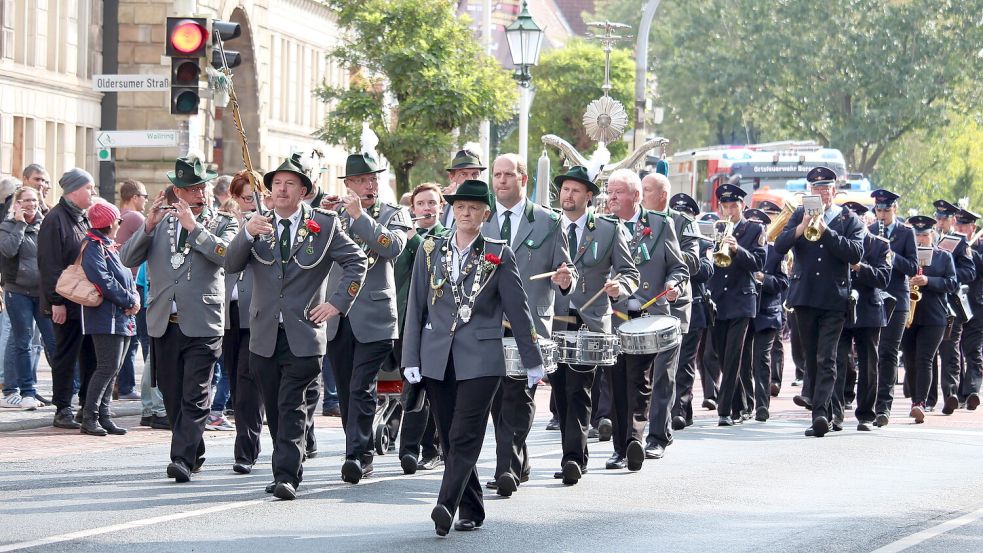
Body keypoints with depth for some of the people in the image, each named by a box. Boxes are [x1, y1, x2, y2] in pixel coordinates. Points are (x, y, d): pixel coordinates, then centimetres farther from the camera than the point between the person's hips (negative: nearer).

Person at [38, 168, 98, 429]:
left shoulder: (83, 219, 16)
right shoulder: (55, 220, -12)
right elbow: (49, 264, -16)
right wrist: (56, 301, -19)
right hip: (67, 303, -8)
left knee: (90, 356, 8)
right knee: (66, 355, -2)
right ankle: (63, 410, 4)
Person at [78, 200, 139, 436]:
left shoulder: (110, 247, 21)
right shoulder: (94, 247, -10)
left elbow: (127, 277, 19)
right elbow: (104, 281, -20)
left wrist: (134, 297, -1)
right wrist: (129, 301, -14)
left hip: (122, 318, 10)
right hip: (106, 317, -10)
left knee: (113, 368, 8)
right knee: (108, 367, -13)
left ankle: (104, 416, 11)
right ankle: (89, 418, -10)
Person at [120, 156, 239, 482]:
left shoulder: (222, 224, 6)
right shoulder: (160, 224, 13)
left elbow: (227, 254, -14)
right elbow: (128, 259, 3)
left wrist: (193, 226, -15)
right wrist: (149, 226, -10)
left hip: (203, 325, -4)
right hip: (164, 325, 4)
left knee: (194, 399, -10)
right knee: (172, 398, 10)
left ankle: (183, 459, -14)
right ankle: (194, 454, 23)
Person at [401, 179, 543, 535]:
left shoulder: (498, 255, 3)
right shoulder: (430, 251, 10)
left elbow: (517, 309, 5)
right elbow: (416, 308, 10)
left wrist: (532, 360, 6)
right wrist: (411, 359, 4)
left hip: (480, 358, -3)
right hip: (437, 359, 3)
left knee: (464, 436, -14)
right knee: (450, 438, 6)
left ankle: (446, 507, -23)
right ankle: (470, 510, 16)